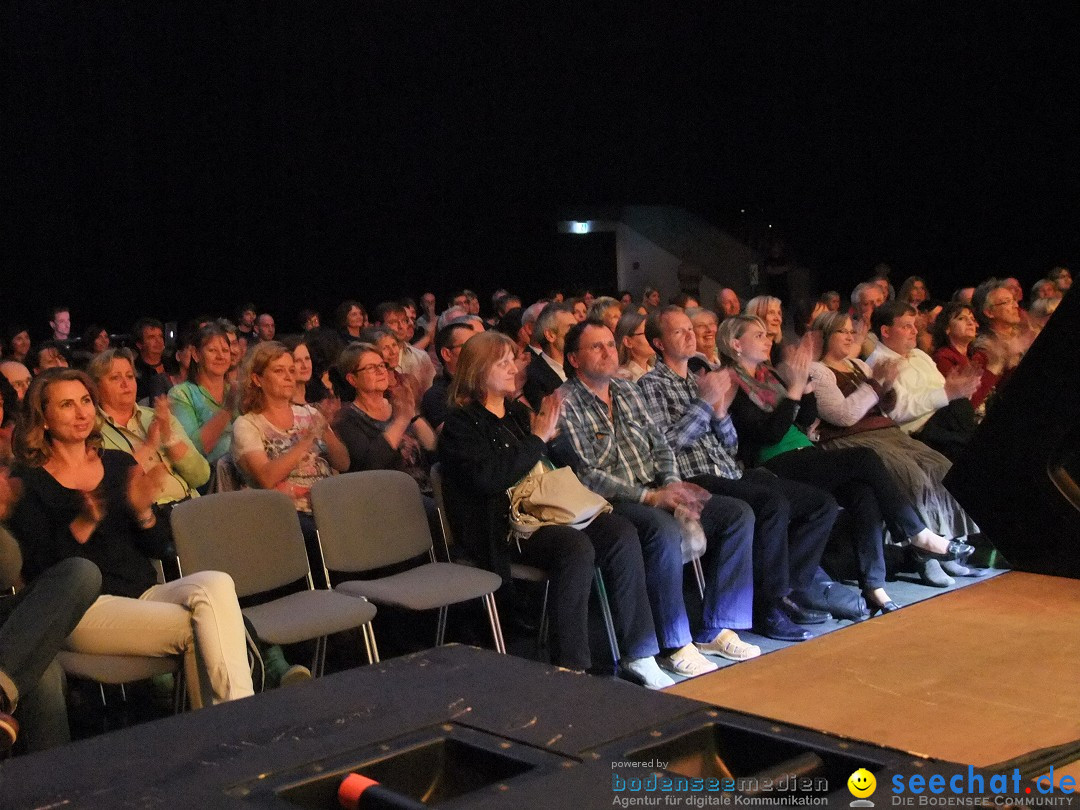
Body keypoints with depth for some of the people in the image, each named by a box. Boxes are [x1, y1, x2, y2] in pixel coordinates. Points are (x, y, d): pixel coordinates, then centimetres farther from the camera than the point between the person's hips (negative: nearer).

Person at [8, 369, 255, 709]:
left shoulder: (119, 463, 16)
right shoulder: (28, 481, 2)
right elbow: (36, 569, -7)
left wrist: (143, 512, -8)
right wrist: (82, 525, -21)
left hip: (146, 592, 5)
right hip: (87, 608, -4)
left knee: (216, 583, -28)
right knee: (194, 628, -30)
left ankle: (240, 707, -32)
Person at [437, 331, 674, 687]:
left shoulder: (518, 412, 23)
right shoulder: (461, 422, 1)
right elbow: (489, 478, -15)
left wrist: (550, 434, 5)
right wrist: (538, 439, -9)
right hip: (500, 523, -7)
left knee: (622, 534, -18)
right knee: (577, 547, -33)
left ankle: (638, 654, -16)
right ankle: (572, 667, -28)